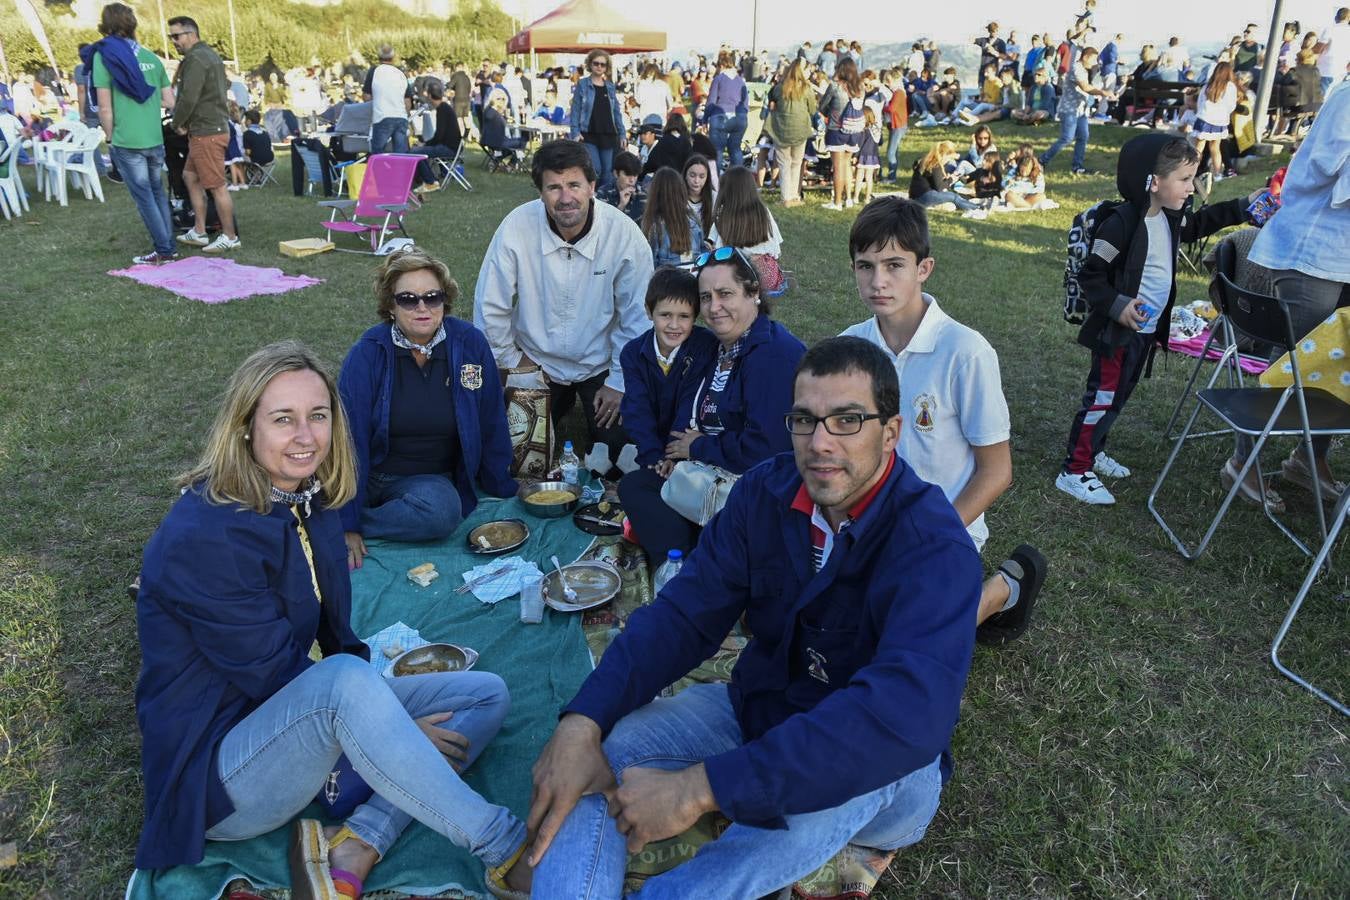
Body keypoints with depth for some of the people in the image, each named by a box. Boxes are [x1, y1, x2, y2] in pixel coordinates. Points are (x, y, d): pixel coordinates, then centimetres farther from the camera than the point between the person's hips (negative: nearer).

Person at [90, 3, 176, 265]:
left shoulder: (103, 56, -6)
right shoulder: (151, 57, 6)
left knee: (144, 197, 2)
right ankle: (169, 246, 16)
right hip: (155, 139, 4)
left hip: (127, 141, -4)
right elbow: (169, 102, 9)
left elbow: (105, 109, -9)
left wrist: (110, 137, 5)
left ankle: (163, 250, 4)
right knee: (158, 192, 15)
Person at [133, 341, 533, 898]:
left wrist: (382, 723, -7)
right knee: (345, 681, -39)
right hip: (215, 776, -8)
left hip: (303, 718, 9)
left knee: (487, 694, -2)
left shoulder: (308, 501, 2)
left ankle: (354, 848, -18)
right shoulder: (204, 538, -23)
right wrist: (394, 731, -13)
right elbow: (274, 675, -19)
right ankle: (503, 847, -26)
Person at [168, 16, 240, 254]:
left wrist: (178, 123, -3)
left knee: (217, 185, -5)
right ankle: (199, 232, 19)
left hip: (206, 131, -11)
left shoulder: (196, 59, -14)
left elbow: (188, 98, -21)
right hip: (216, 125, 11)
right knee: (190, 177, 16)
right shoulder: (210, 55, 17)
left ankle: (230, 236, 2)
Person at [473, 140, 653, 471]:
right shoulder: (516, 227, -21)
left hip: (600, 365, -1)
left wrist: (620, 382, -7)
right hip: (536, 362, 1)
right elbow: (490, 306, -9)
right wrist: (510, 359, -1)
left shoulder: (624, 233, -21)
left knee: (617, 450, -5)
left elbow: (636, 316, -10)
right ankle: (561, 403, 34)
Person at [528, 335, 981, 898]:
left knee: (834, 777, -38)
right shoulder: (766, 492, -10)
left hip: (883, 767, -4)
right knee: (600, 747, -17)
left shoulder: (934, 545, -28)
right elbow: (686, 613, -13)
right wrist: (582, 721, -30)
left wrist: (702, 787, -45)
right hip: (758, 710, 4)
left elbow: (907, 713, -42)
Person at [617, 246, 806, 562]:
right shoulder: (722, 348, 9)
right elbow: (694, 412, 20)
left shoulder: (775, 354, -22)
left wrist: (698, 447, -12)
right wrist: (680, 447, -2)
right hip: (713, 469, 10)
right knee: (634, 484, 5)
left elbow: (763, 450, -28)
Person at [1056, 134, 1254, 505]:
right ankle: (1074, 471, 3)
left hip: (1147, 330, 9)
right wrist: (1116, 305, -27)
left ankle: (1093, 452, 33)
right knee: (1102, 399, -5)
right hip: (1117, 331, -9)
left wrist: (1242, 207, 22)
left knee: (1119, 397, 18)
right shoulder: (1121, 223, -22)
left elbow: (1199, 223, 28)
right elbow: (1091, 274, -19)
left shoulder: (1171, 217, 5)